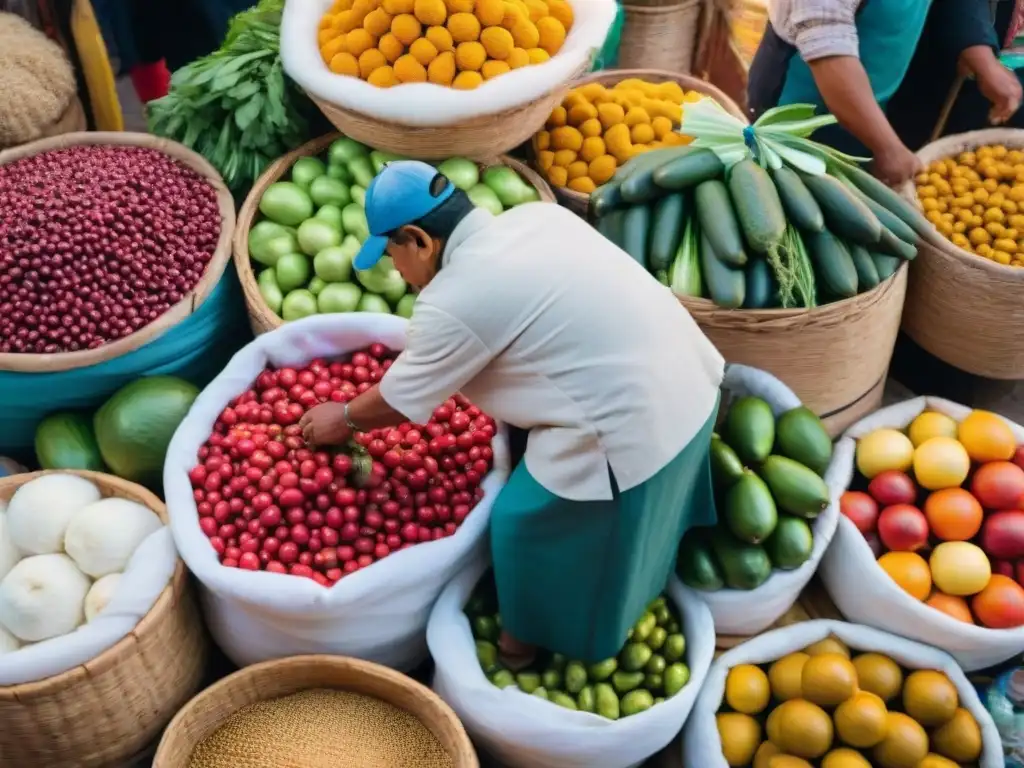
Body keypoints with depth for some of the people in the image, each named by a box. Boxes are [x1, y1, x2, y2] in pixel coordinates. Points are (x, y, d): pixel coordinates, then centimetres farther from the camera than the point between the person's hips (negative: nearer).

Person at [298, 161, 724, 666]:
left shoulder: (453, 303, -15)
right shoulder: (534, 215, 7)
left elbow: (400, 401, 0)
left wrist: (344, 420, 19)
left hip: (632, 431, -8)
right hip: (690, 381, 8)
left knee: (530, 524, 14)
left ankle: (529, 642, 37)